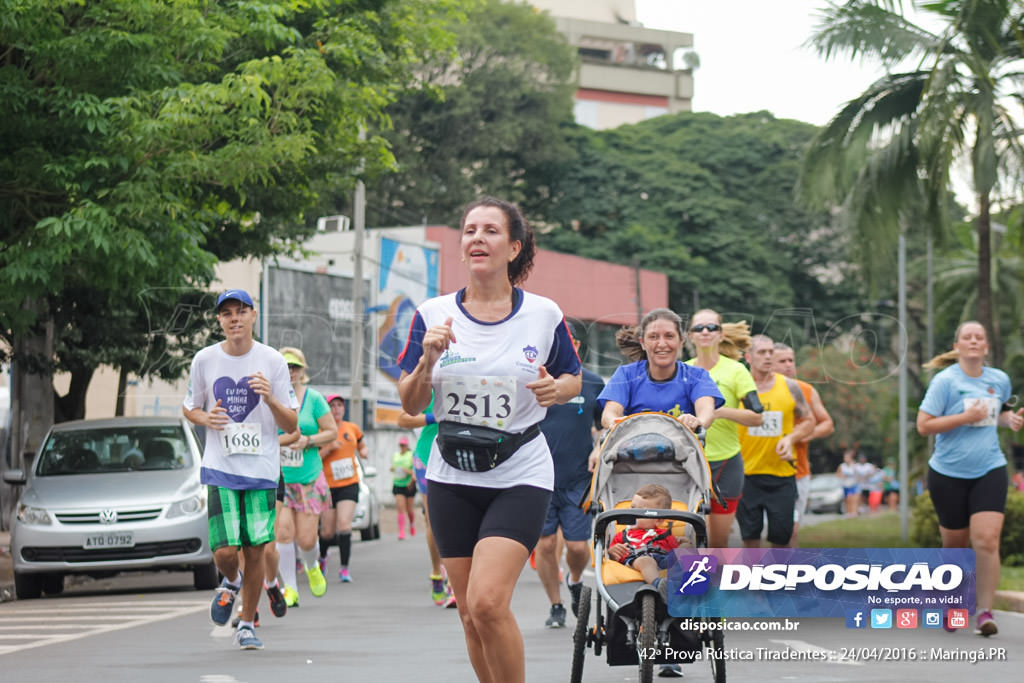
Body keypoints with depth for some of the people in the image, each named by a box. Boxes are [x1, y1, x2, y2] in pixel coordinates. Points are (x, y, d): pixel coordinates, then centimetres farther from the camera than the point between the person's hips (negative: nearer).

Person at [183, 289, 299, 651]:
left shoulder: (272, 361, -1)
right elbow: (189, 407, 15)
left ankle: (246, 625, 18)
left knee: (255, 552, 1)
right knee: (225, 551, -11)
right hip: (220, 470, 0)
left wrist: (270, 399, -18)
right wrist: (206, 419, -8)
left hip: (262, 471, 0)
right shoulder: (205, 360, 1)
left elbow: (291, 424, 1)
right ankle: (231, 583, 25)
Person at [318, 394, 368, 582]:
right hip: (327, 485, -1)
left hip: (349, 484, 1)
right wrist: (329, 448, -18)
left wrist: (364, 452, 1)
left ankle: (344, 568, -16)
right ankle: (322, 557, 36)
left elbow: (362, 447, 24)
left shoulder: (352, 428, 8)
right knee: (328, 531, 4)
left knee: (344, 523, -17)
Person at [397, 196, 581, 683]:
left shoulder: (543, 315, -3)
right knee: (470, 613, 7)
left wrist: (556, 390, -10)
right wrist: (427, 360, -15)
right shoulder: (433, 316, 1)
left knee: (488, 601, -19)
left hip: (520, 474, -3)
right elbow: (410, 406, 4)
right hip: (453, 477, 3)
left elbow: (573, 378, 12)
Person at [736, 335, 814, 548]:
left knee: (781, 535, 1)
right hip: (746, 474, -1)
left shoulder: (789, 387, 4)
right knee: (750, 535, 3)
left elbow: (808, 421, 13)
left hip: (782, 473, 1)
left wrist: (791, 439, -7)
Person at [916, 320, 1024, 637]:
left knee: (987, 540, -13)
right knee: (955, 542, 9)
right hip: (948, 473, -2)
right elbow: (923, 425, -12)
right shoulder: (945, 381, -8)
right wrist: (965, 417, -20)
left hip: (989, 471, 2)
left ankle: (985, 612, -8)